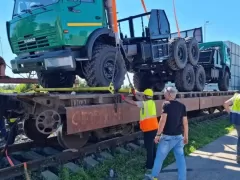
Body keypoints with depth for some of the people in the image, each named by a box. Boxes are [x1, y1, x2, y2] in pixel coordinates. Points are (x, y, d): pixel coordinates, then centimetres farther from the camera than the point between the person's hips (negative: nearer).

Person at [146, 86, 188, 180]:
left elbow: (163, 121, -19)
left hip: (167, 136, -5)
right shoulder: (182, 106, 5)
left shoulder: (166, 104, -11)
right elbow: (185, 123, 7)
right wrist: (186, 136, 14)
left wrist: (158, 135, -13)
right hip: (179, 136, 5)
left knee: (159, 157, 11)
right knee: (180, 158, 11)